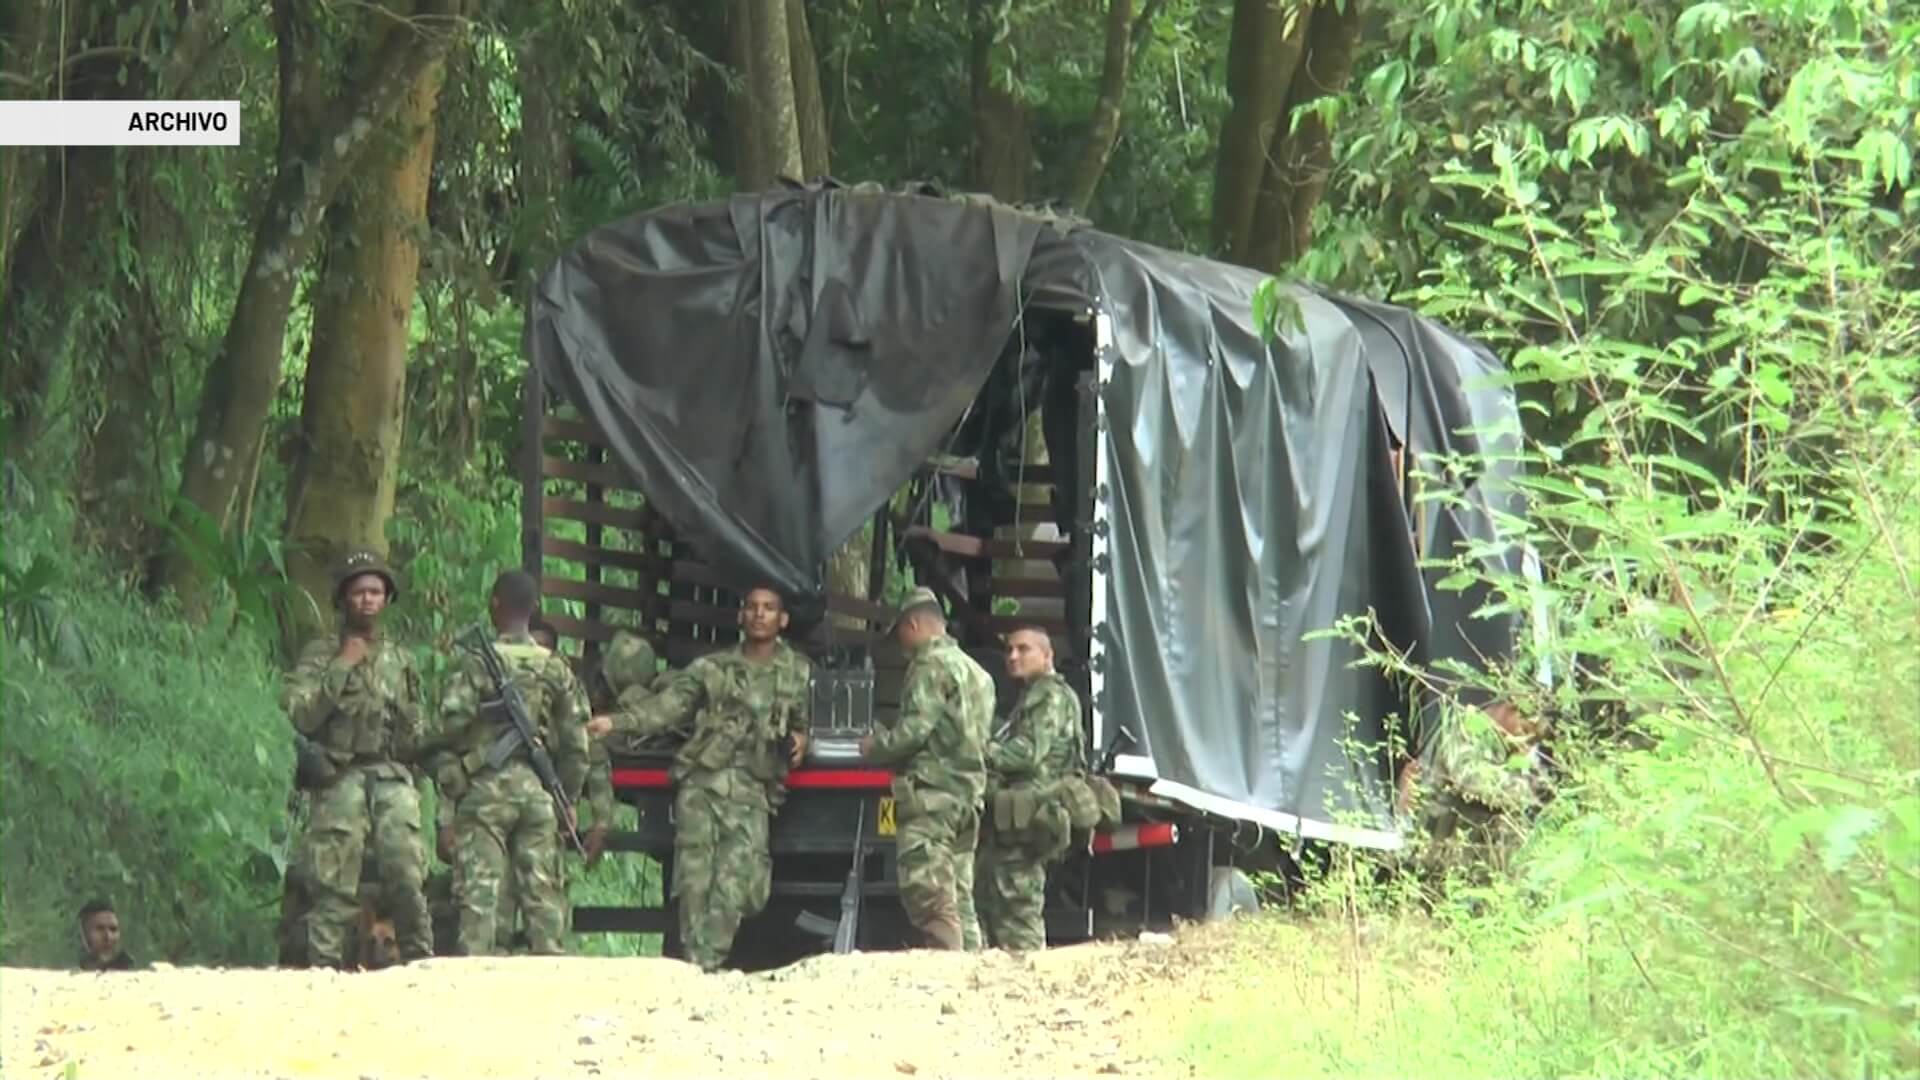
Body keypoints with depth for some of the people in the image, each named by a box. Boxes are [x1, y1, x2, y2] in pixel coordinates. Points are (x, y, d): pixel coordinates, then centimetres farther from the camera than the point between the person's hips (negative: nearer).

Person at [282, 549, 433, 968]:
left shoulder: (400, 661, 21)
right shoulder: (320, 655, 9)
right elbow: (300, 715, -6)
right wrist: (342, 667, -5)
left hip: (393, 779, 3)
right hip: (338, 779, -3)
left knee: (408, 878, -11)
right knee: (333, 889, -9)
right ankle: (325, 969, -8)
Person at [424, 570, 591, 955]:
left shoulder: (476, 664, -5)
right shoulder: (557, 669, 7)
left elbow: (451, 727, -10)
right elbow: (576, 746, 9)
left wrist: (449, 785, 3)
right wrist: (565, 800, 17)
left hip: (485, 789, -4)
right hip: (538, 791, 4)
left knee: (479, 894, -5)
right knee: (543, 894, 5)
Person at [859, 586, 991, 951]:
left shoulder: (931, 665, -7)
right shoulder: (975, 671, 21)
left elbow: (916, 727, -17)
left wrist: (876, 746, 0)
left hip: (931, 789, -9)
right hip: (969, 789, 9)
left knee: (929, 896, -14)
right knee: (956, 900, 10)